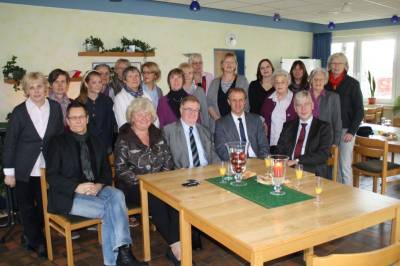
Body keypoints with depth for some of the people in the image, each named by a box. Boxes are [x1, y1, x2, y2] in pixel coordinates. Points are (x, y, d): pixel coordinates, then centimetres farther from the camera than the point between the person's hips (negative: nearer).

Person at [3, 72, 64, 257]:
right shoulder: (19, 111, -9)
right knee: (26, 206, 12)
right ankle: (36, 240, 33)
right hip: (24, 170, -2)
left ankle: (31, 236, 36)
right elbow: (9, 143, -5)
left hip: (47, 169, 2)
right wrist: (9, 172, -6)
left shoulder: (55, 107, -2)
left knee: (44, 205, 10)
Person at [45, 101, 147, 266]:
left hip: (95, 190, 4)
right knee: (110, 209, -28)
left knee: (116, 195, -30)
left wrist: (99, 185, -11)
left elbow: (106, 172, 14)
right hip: (69, 195, -3)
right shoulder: (58, 143, 5)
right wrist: (77, 187, -18)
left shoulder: (97, 143, 18)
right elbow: (51, 176, -3)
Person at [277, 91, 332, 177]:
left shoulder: (324, 127, 5)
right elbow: (280, 150, 11)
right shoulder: (288, 126, 17)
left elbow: (323, 155, -6)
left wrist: (297, 160, -15)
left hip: (312, 174, -2)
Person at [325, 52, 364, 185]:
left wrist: (352, 131, -9)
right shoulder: (325, 83, 7)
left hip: (346, 130, -3)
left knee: (345, 165, -4)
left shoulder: (352, 84, 0)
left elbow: (359, 110, -1)